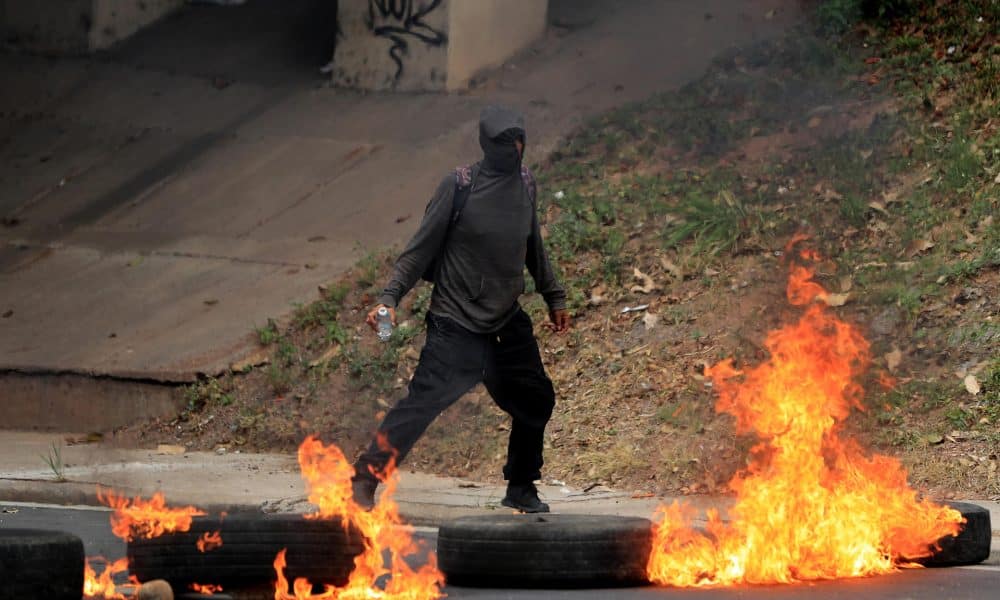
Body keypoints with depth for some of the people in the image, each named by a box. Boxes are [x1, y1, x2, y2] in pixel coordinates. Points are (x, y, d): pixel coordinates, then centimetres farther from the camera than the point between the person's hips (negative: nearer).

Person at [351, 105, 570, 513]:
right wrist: (390, 298, -17)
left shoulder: (524, 184, 7)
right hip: (457, 324, -6)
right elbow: (421, 249, -9)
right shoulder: (460, 187, -11)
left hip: (508, 324, 6)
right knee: (424, 402, -14)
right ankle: (365, 480, -7)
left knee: (536, 401, 8)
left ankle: (521, 489, 24)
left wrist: (554, 296, 26)